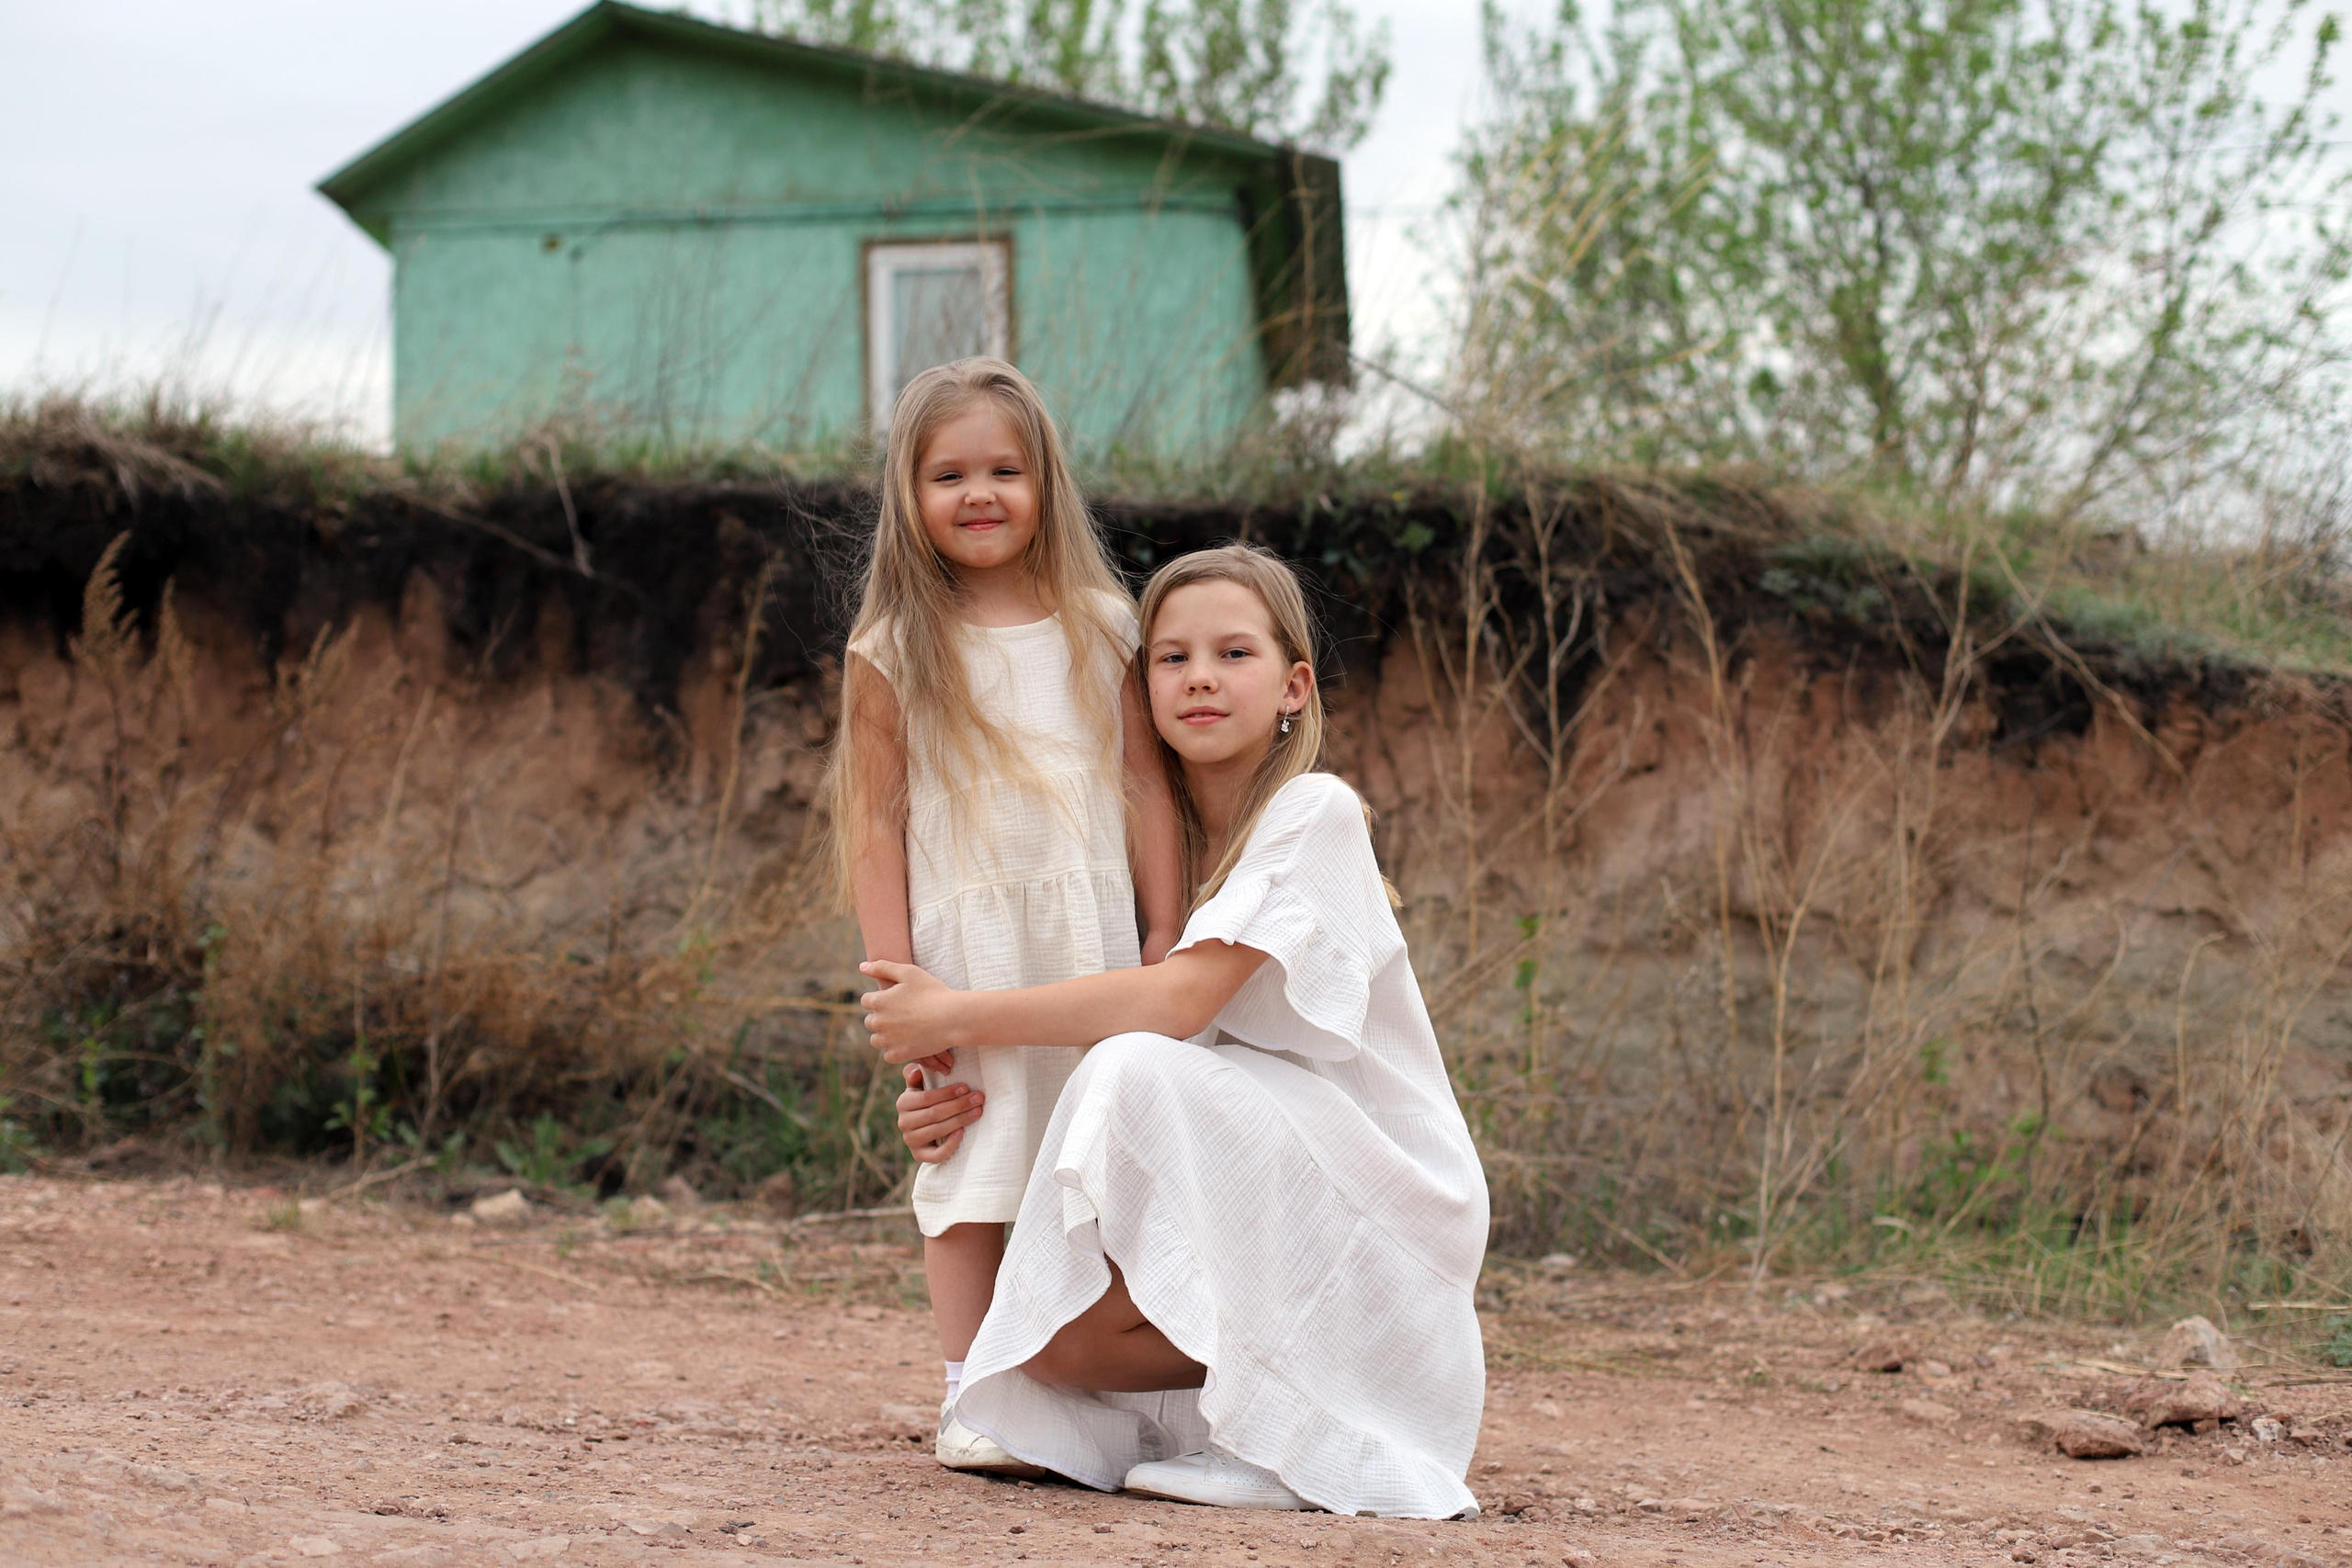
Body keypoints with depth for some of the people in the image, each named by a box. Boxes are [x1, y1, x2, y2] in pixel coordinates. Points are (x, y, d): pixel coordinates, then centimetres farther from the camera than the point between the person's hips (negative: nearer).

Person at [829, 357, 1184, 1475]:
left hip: (1093, 936, 2)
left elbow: (1146, 785, 7)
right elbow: (877, 819, -1)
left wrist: (1166, 936, 2)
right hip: (965, 938, -2)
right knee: (974, 1167, 0)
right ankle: (971, 1397, 7)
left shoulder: (1100, 629, 6)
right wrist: (895, 976, -7)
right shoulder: (891, 653, 1)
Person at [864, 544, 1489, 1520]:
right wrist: (969, 1108, -12)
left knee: (1138, 1072, -29)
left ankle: (1287, 1419, -18)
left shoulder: (1316, 815, -13)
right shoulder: (1168, 846, 10)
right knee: (1048, 1342, -19)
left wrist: (958, 1019, -17)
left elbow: (1176, 1002, -23)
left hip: (1376, 1216, -6)